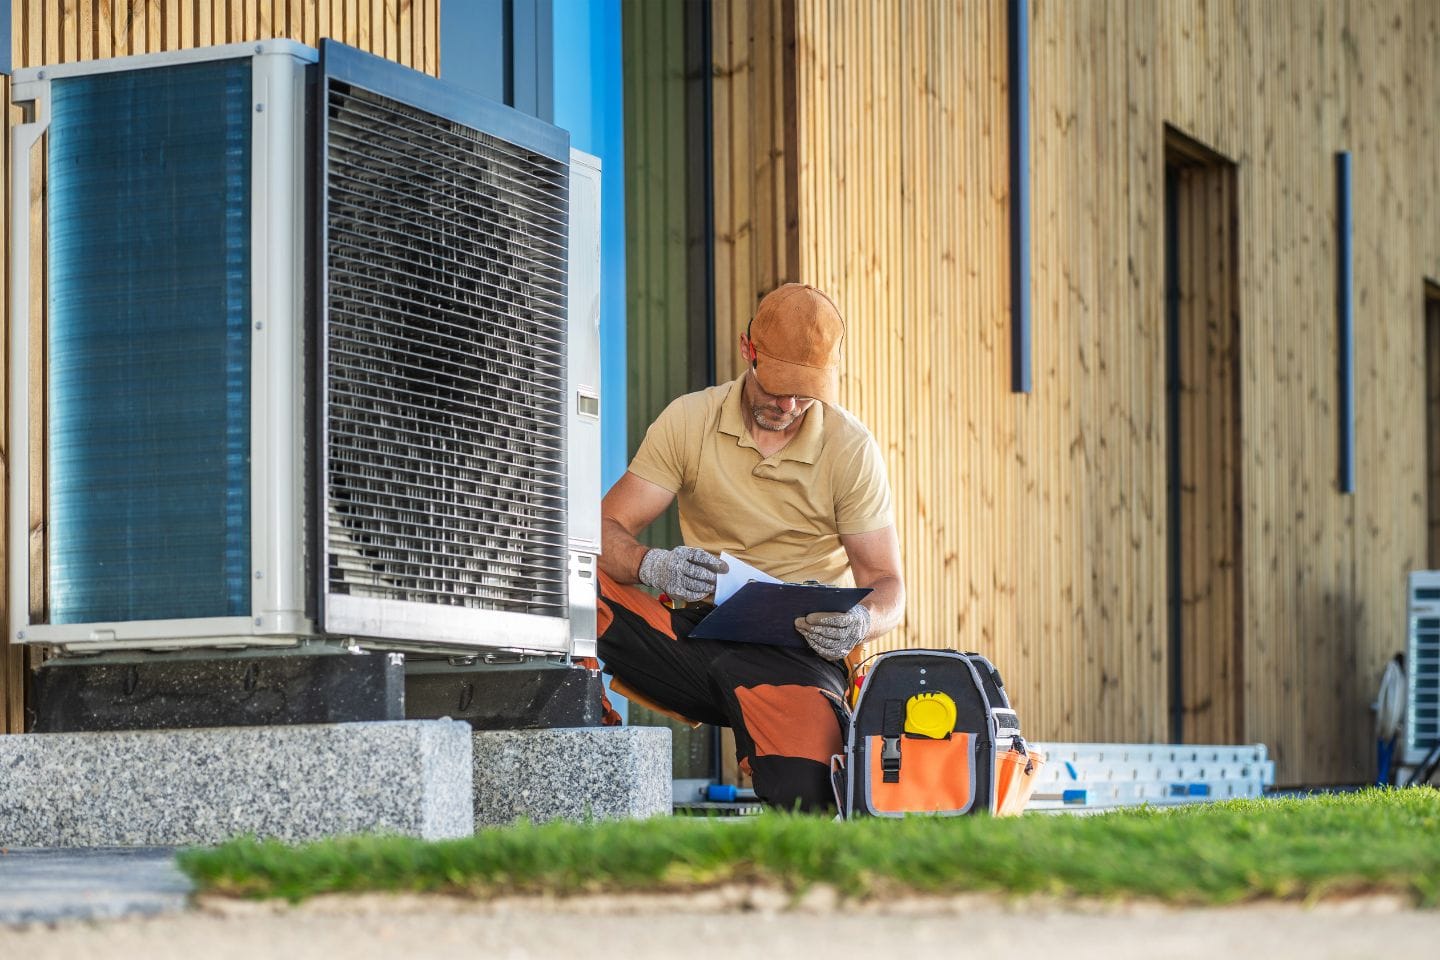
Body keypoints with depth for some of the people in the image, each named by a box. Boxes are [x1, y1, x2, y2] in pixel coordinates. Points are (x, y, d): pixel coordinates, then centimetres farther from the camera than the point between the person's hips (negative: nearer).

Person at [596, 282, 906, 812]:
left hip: (801, 647, -1)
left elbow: (886, 584, 3)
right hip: (699, 637, 1)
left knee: (801, 795, -30)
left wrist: (861, 622, -22)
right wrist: (651, 565, -25)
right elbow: (606, 530, -1)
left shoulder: (851, 448, 1)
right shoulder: (689, 420, 3)